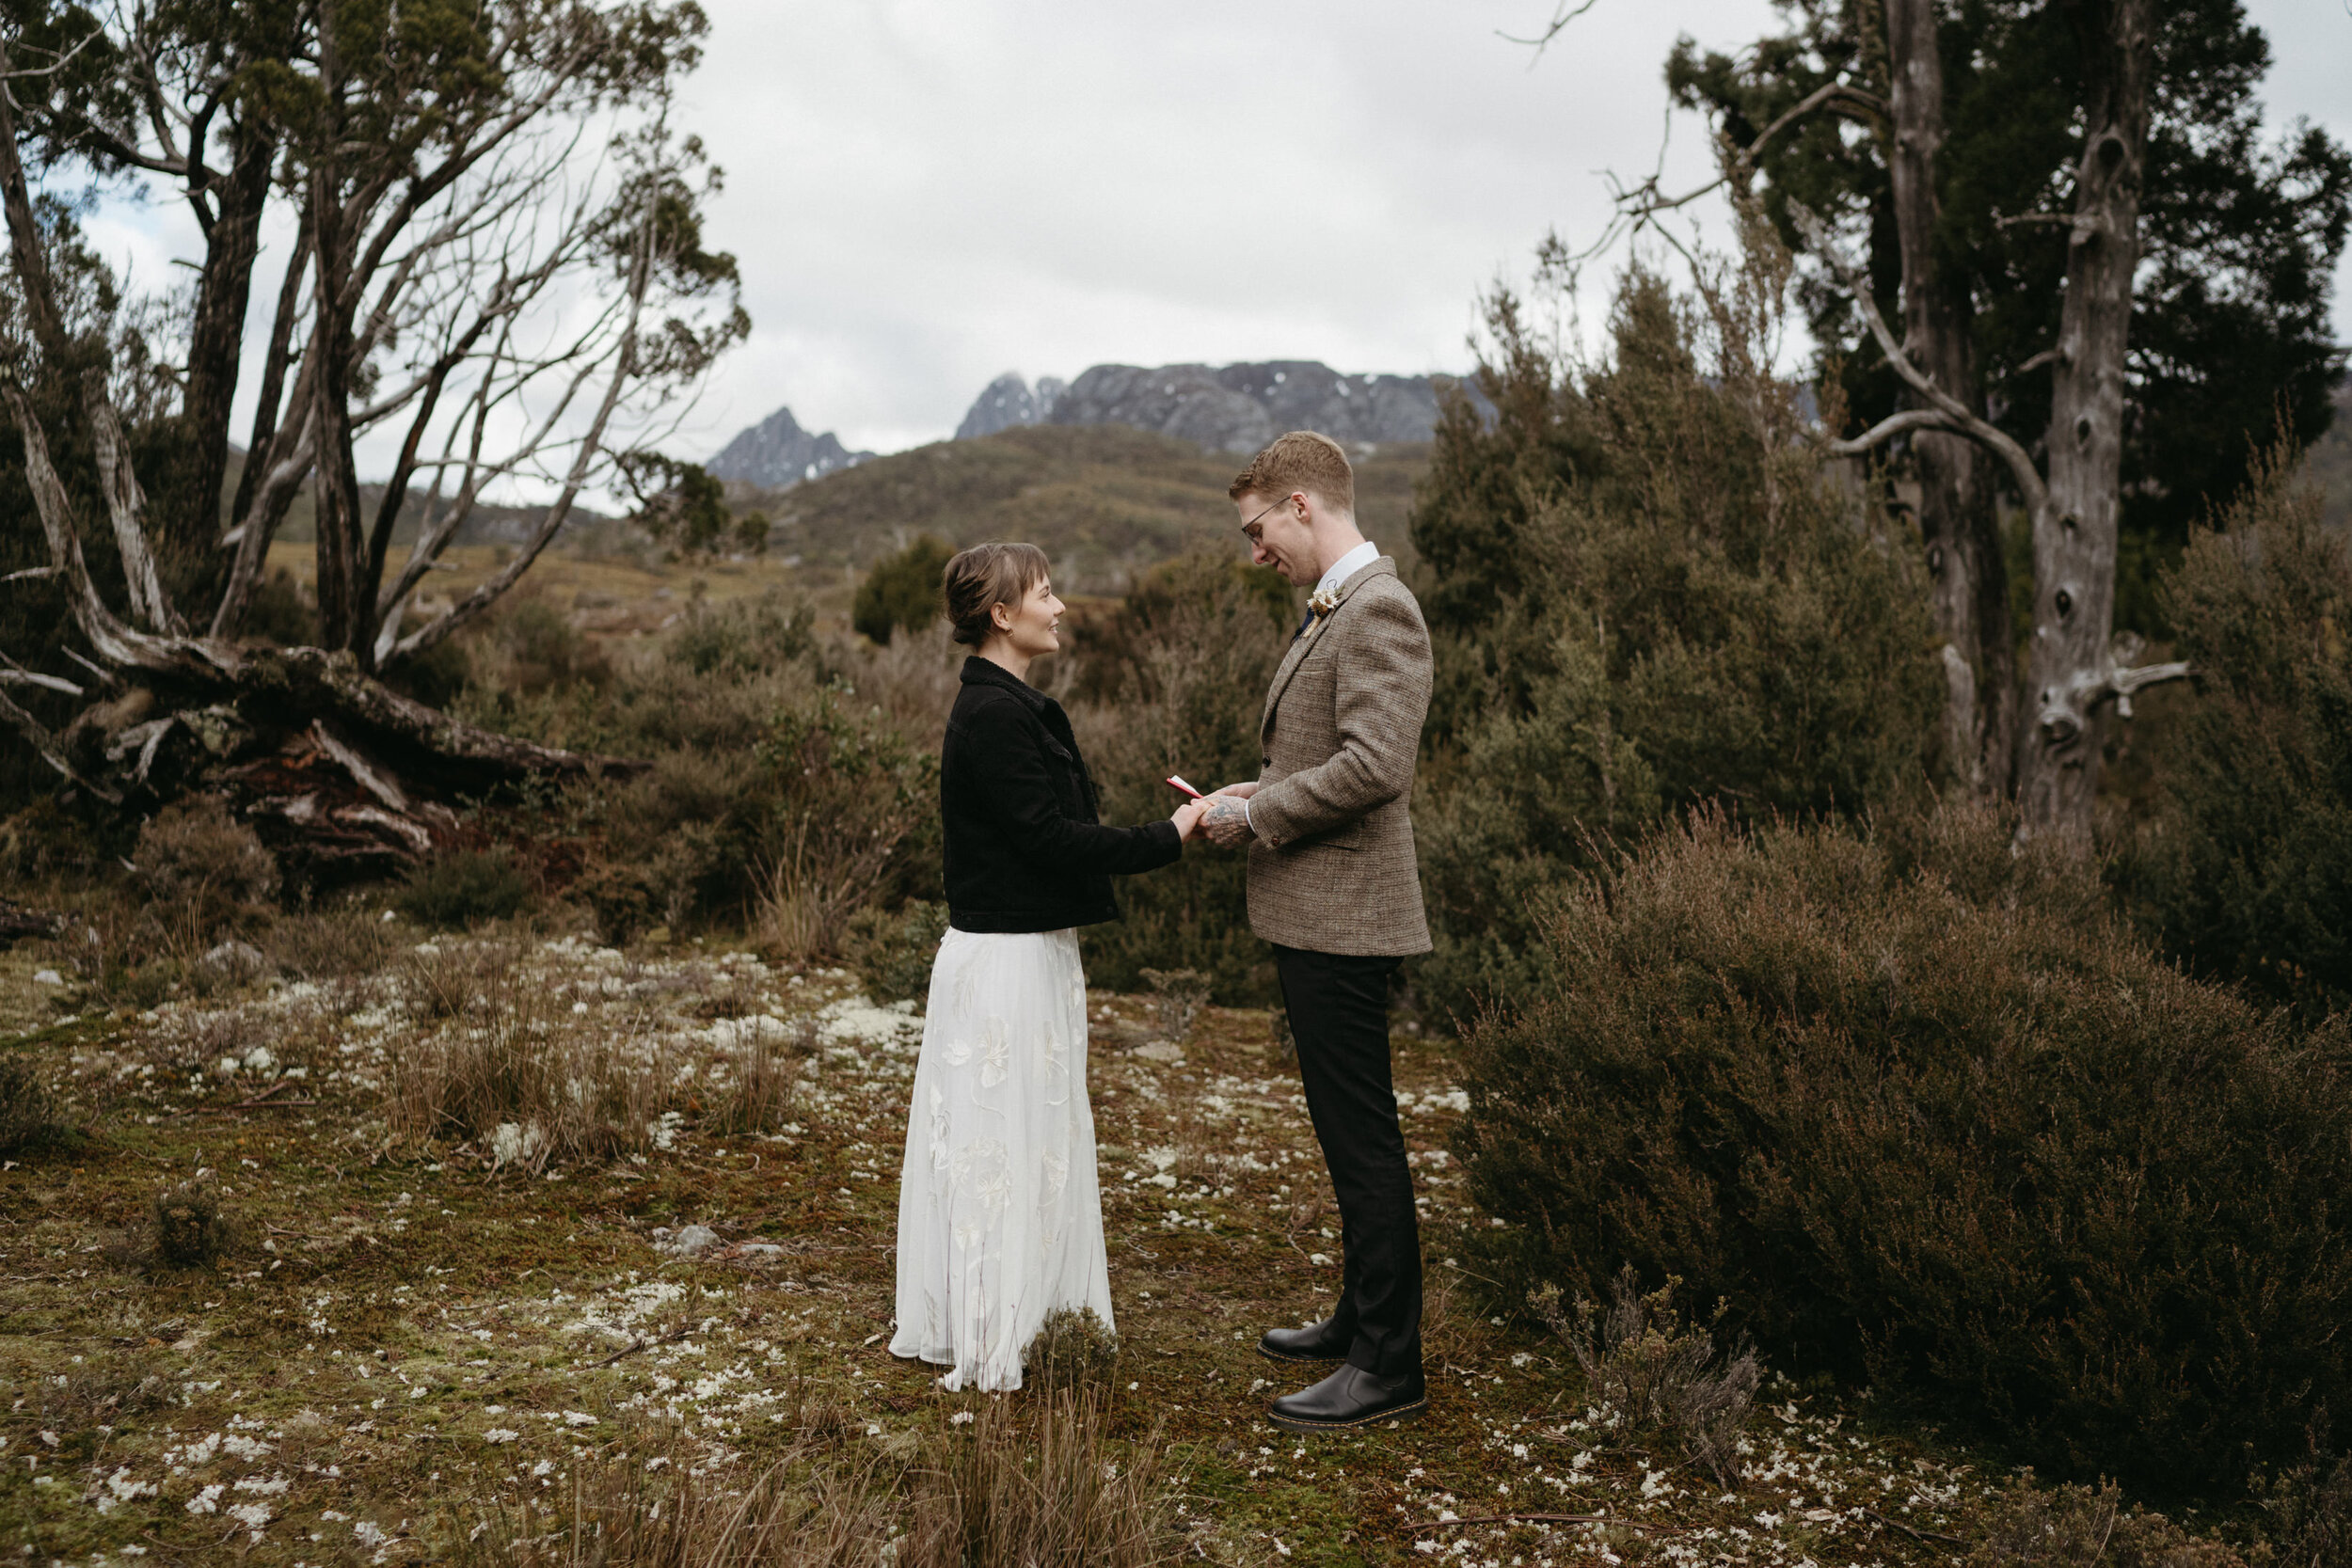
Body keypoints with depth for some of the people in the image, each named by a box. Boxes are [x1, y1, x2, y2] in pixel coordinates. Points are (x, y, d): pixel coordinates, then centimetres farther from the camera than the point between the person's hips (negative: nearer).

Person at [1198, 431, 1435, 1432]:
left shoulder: (1377, 609, -16)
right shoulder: (1330, 611, 17)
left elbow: (1374, 765, -25)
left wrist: (1256, 815, -15)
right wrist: (1257, 794, 8)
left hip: (1343, 917, -11)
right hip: (1307, 914, 11)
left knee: (1363, 1136, -4)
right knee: (1346, 1131, 19)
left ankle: (1389, 1367, 5)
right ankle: (1363, 1318, 32)